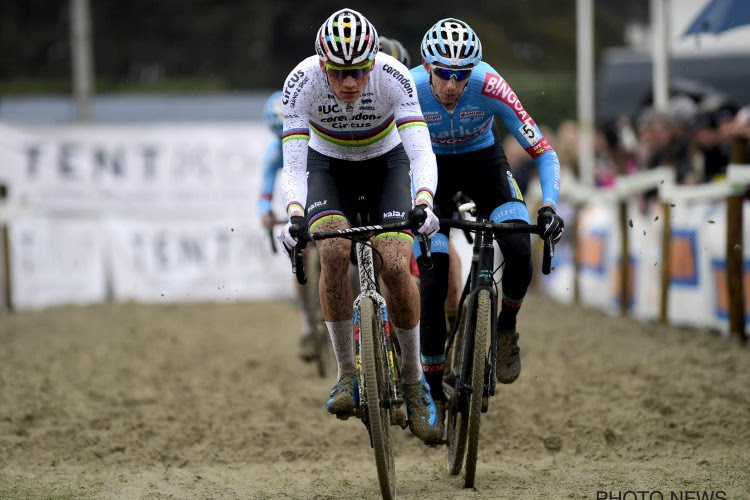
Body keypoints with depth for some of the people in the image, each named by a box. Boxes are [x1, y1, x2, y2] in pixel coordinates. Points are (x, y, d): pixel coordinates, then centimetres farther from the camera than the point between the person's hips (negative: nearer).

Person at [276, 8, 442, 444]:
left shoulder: (393, 76, -31)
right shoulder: (302, 82, -29)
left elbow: (422, 152, -36)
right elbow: (293, 164, -30)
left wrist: (423, 203, -55)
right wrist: (295, 216, -48)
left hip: (386, 164, 0)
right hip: (329, 166, 0)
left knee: (396, 266, -19)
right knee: (334, 251, -28)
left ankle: (414, 381, 2)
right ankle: (348, 375, -14)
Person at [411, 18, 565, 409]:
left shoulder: (489, 86, -30)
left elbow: (543, 153, -26)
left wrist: (548, 206, -40)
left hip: (482, 160, 0)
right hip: (431, 167, 0)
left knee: (519, 250, -26)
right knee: (432, 278, -13)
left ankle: (506, 327, 3)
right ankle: (432, 387, 1)